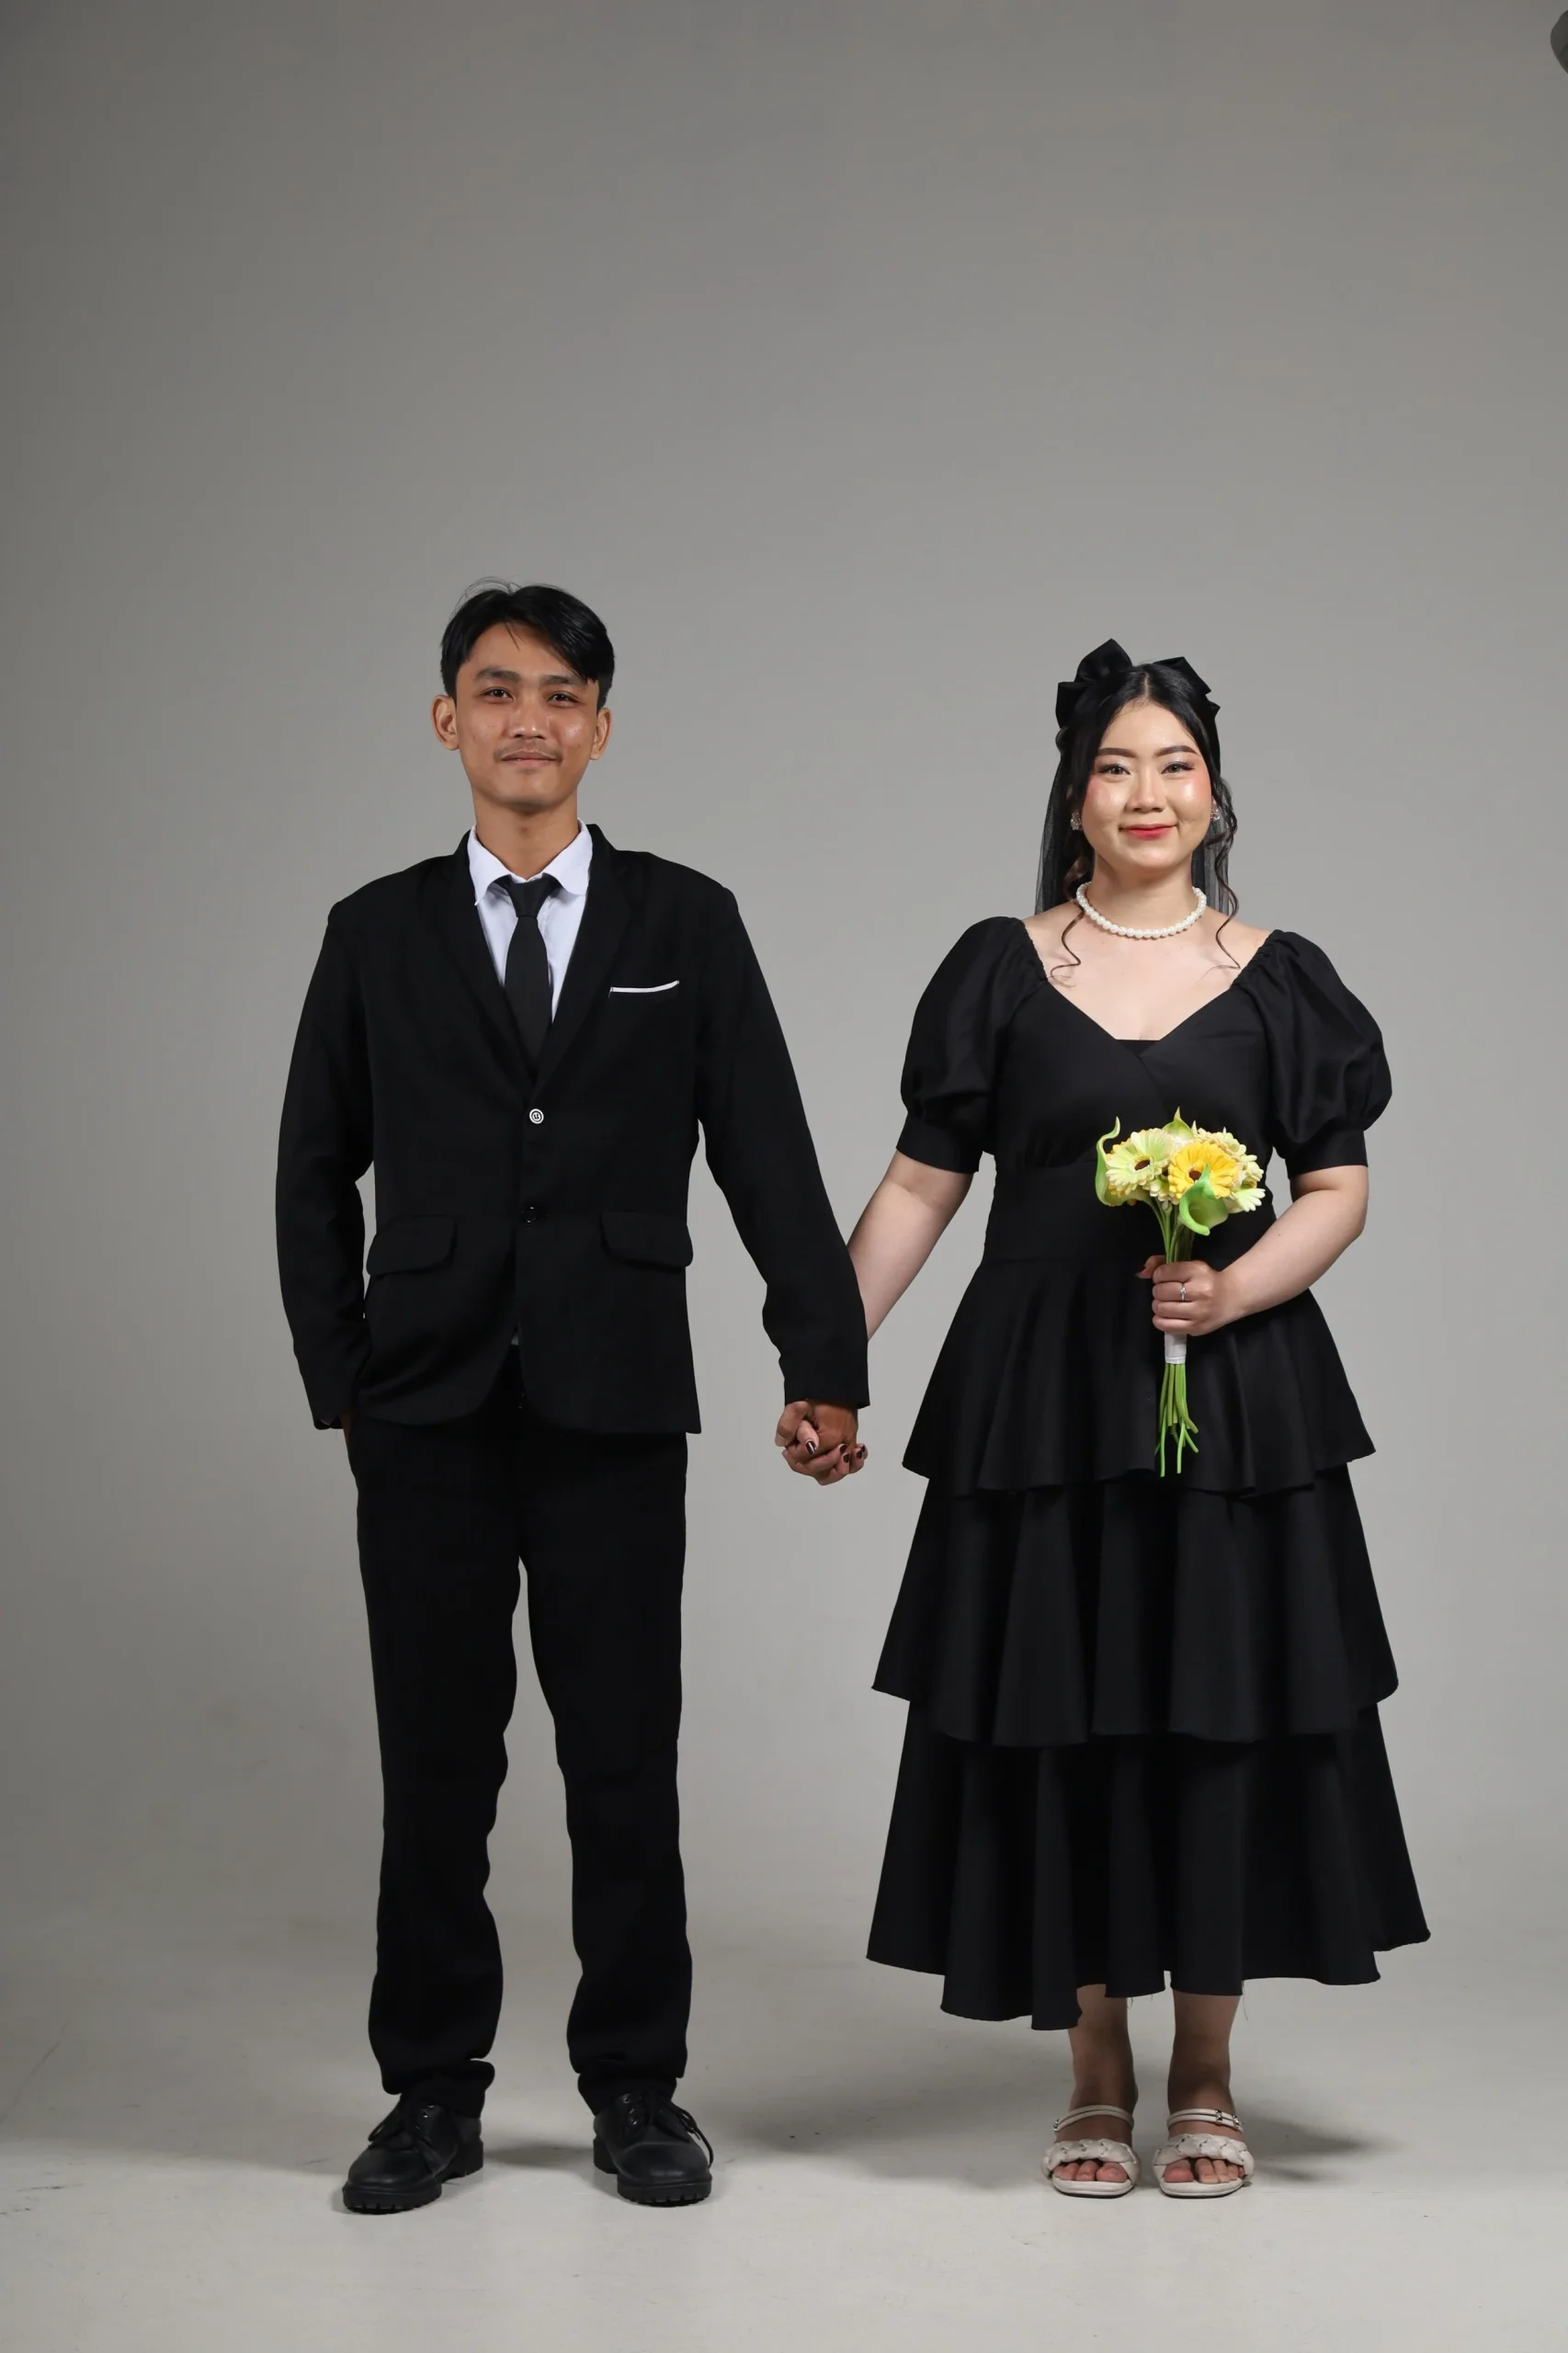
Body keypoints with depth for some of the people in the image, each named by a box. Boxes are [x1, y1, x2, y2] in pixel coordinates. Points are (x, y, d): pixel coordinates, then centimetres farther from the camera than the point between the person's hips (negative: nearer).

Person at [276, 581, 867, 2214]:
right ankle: (431, 2091, 18)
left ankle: (635, 2086, 18)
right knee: (435, 1759, 6)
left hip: (616, 1405, -1)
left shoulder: (686, 925, 5)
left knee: (625, 1758, 5)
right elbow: (316, 1176, 9)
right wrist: (337, 1377, 2)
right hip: (428, 1407, 1)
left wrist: (824, 1367, -6)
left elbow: (768, 1159, 1)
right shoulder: (379, 934, 7)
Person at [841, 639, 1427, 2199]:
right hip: (1041, 1396, 0)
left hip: (1234, 1397, 0)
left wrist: (1232, 1290, -14)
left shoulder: (1279, 980, 4)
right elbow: (921, 1185, 4)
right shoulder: (1001, 970, 4)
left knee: (1223, 1712, 2)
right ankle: (1096, 2077, 17)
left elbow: (1339, 1190, 4)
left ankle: (1203, 2081, 16)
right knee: (1062, 1719, 3)